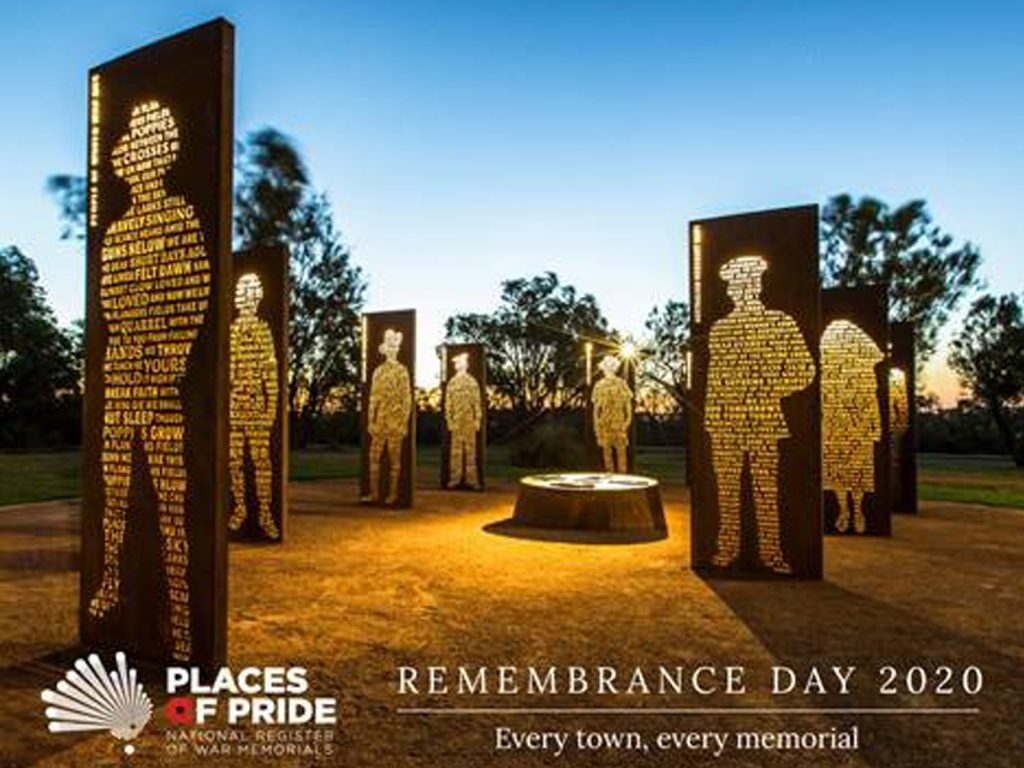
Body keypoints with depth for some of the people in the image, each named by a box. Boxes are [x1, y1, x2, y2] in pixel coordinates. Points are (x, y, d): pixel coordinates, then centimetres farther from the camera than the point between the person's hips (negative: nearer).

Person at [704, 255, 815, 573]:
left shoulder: (782, 323, 2)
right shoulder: (719, 328, 12)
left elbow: (804, 369, -1)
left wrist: (769, 390, -10)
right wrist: (710, 415, 9)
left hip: (763, 421, -3)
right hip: (723, 422, 3)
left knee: (766, 489, 1)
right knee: (726, 489, 7)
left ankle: (770, 551, 12)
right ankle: (727, 548, 17)